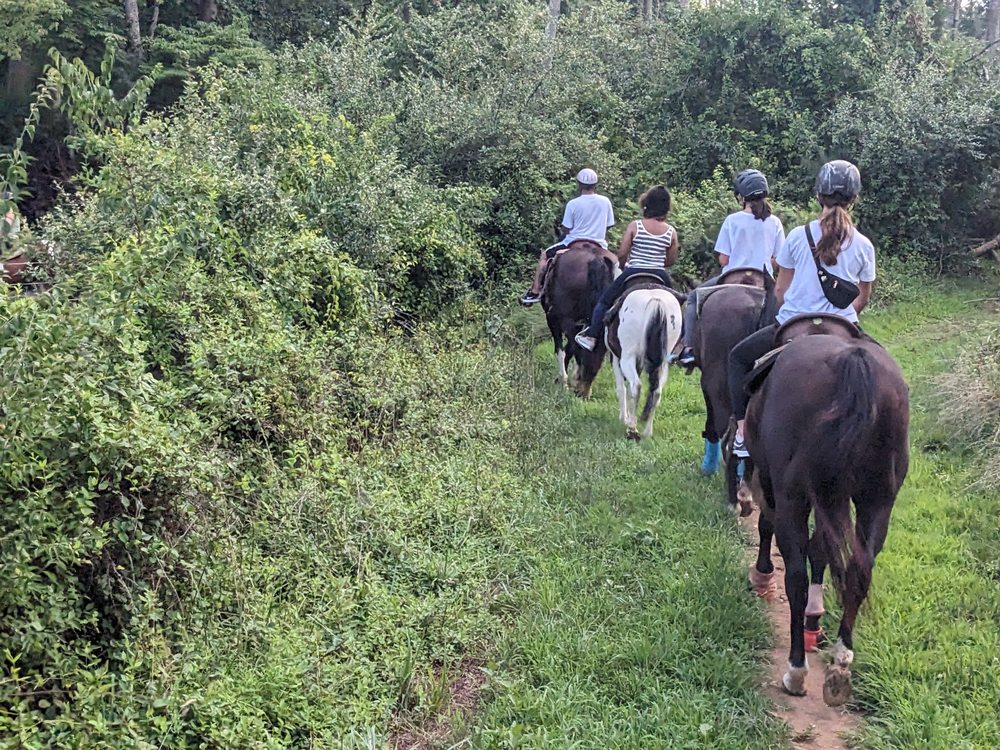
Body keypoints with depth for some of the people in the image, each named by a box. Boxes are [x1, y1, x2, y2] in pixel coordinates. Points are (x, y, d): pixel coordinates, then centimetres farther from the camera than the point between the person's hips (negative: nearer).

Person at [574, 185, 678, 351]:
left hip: (633, 274, -2)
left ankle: (591, 337, 12)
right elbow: (671, 261, 6)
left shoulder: (635, 226, -7)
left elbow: (621, 254, -6)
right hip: (660, 276, 2)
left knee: (605, 301, 16)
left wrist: (624, 264, 16)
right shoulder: (671, 232, -2)